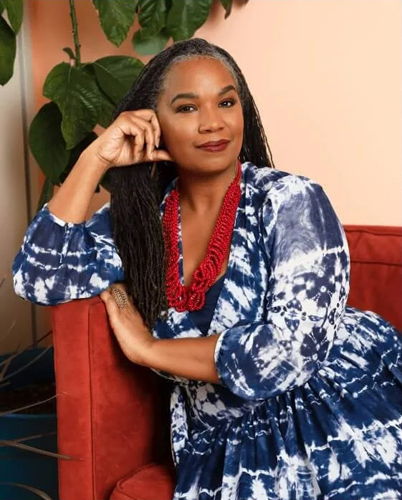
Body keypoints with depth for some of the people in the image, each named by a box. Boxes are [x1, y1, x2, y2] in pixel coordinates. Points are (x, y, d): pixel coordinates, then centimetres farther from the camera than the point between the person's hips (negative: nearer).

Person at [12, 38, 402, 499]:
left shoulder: (291, 202, -10)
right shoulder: (140, 217, 2)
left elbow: (292, 348, -18)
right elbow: (38, 278, -6)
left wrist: (147, 350, -11)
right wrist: (96, 159, -8)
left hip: (345, 408, -2)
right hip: (224, 439, 3)